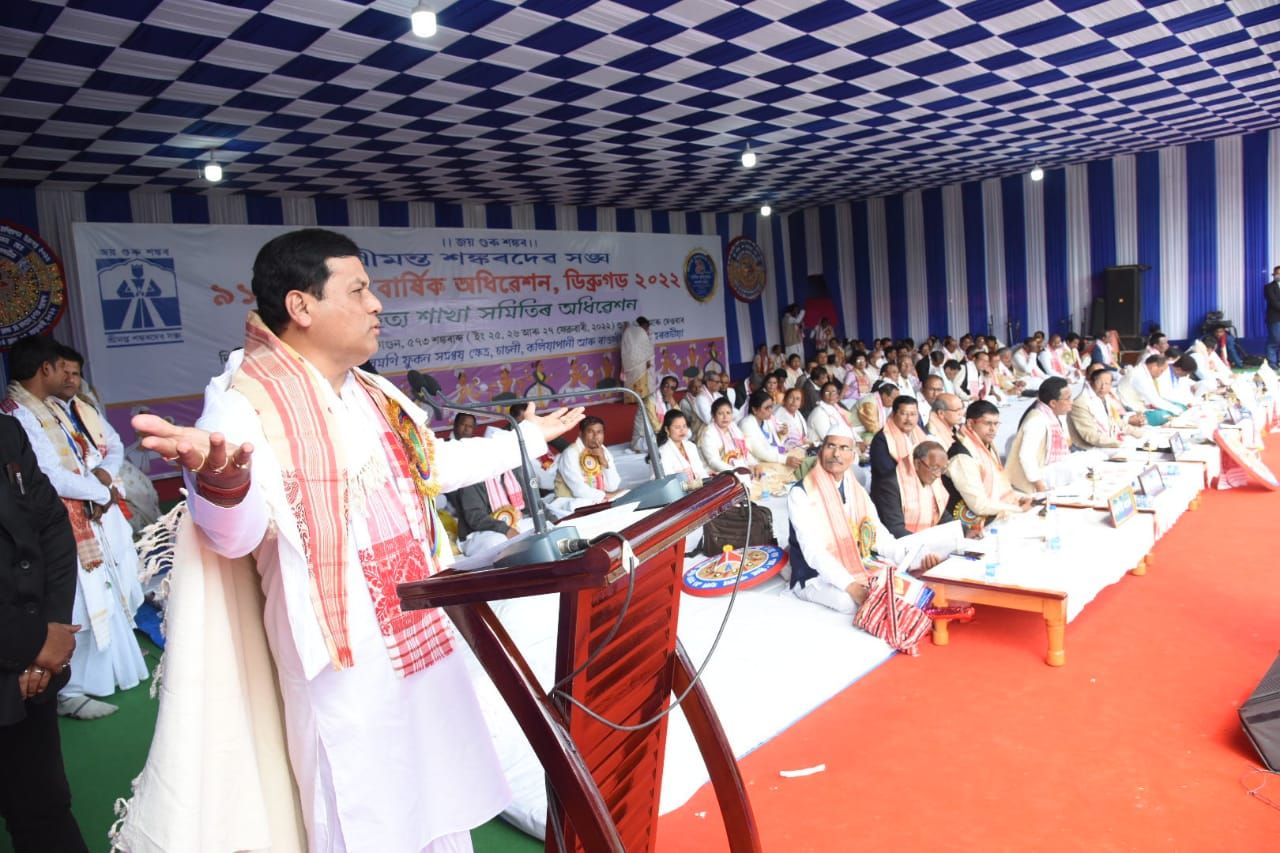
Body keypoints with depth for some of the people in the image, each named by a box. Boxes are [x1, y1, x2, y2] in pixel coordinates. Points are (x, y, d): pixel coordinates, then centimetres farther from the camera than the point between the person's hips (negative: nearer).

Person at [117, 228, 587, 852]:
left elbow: (429, 466, 22)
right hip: (345, 658, -7)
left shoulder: (371, 395, 8)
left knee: (436, 797, 20)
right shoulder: (246, 401, -15)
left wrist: (523, 441, 28)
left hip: (419, 633, 8)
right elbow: (236, 535, -26)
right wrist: (221, 476, -49)